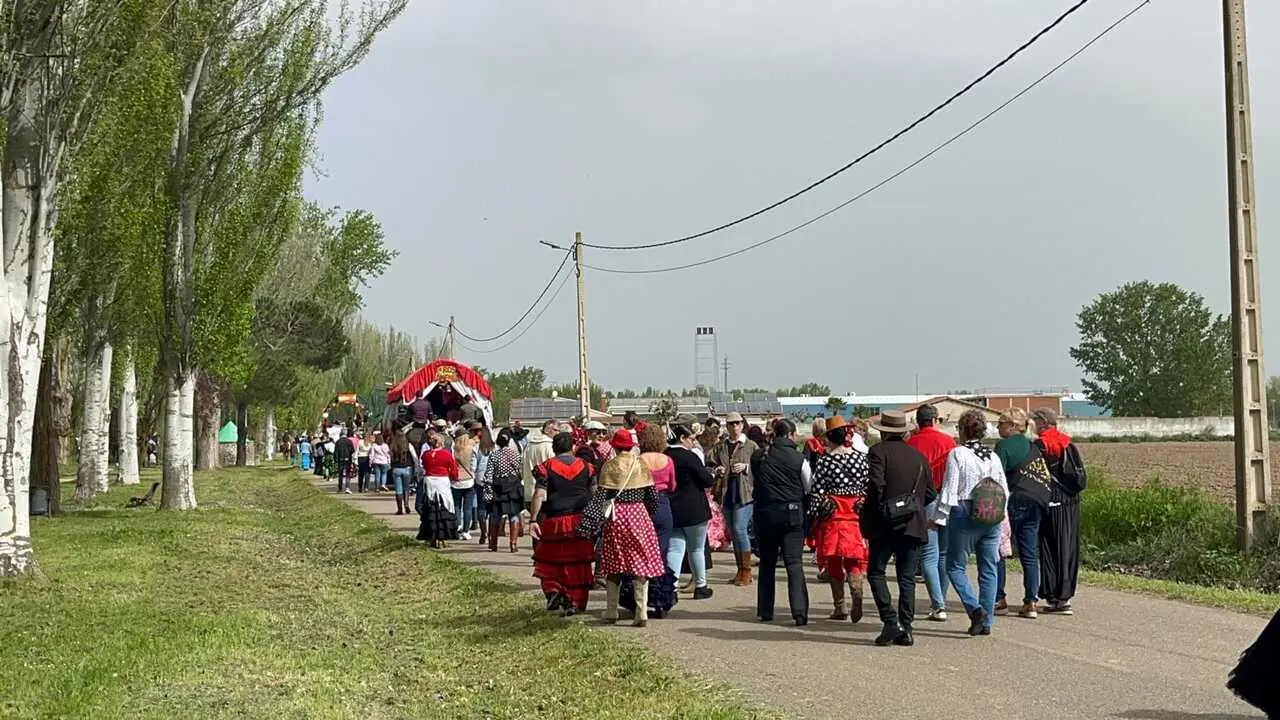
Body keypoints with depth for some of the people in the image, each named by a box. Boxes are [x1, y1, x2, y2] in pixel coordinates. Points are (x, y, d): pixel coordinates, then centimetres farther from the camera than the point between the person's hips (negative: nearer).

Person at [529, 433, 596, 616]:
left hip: (554, 520, -2)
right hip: (580, 522, 2)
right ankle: (575, 603, 7)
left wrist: (534, 520, -13)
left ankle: (553, 591, -5)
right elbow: (593, 494, 4)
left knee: (549, 560, 13)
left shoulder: (546, 467, -3)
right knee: (578, 563, 8)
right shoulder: (585, 467, 5)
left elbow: (539, 495, -12)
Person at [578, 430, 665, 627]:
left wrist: (590, 522, -7)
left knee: (613, 566, 10)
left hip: (616, 517, -1)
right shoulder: (641, 465, 1)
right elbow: (652, 496, 2)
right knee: (641, 564, 3)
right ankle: (642, 614, -3)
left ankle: (611, 613, 15)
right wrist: (648, 513, 18)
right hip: (639, 515, 1)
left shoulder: (609, 466, -5)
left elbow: (600, 496, -8)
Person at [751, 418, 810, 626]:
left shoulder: (758, 457, 1)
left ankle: (765, 611, 18)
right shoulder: (798, 459, -7)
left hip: (764, 513, 3)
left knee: (767, 563, 15)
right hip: (792, 513, -2)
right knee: (794, 562, -3)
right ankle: (799, 610, -17)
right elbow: (810, 488, 1)